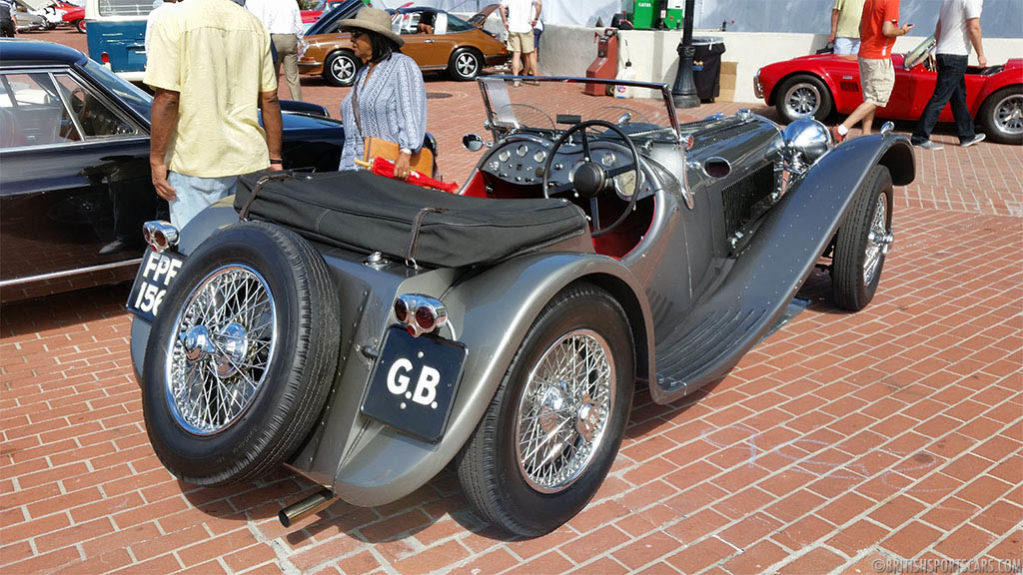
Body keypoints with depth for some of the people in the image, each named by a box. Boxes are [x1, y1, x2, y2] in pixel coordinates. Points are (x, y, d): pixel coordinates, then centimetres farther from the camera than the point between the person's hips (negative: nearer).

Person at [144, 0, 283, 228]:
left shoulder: (173, 21, -8)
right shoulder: (253, 23, 7)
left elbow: (166, 98, -13)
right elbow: (270, 99, 7)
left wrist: (157, 160, -6)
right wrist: (275, 159, 13)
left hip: (195, 163, -5)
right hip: (251, 160, 5)